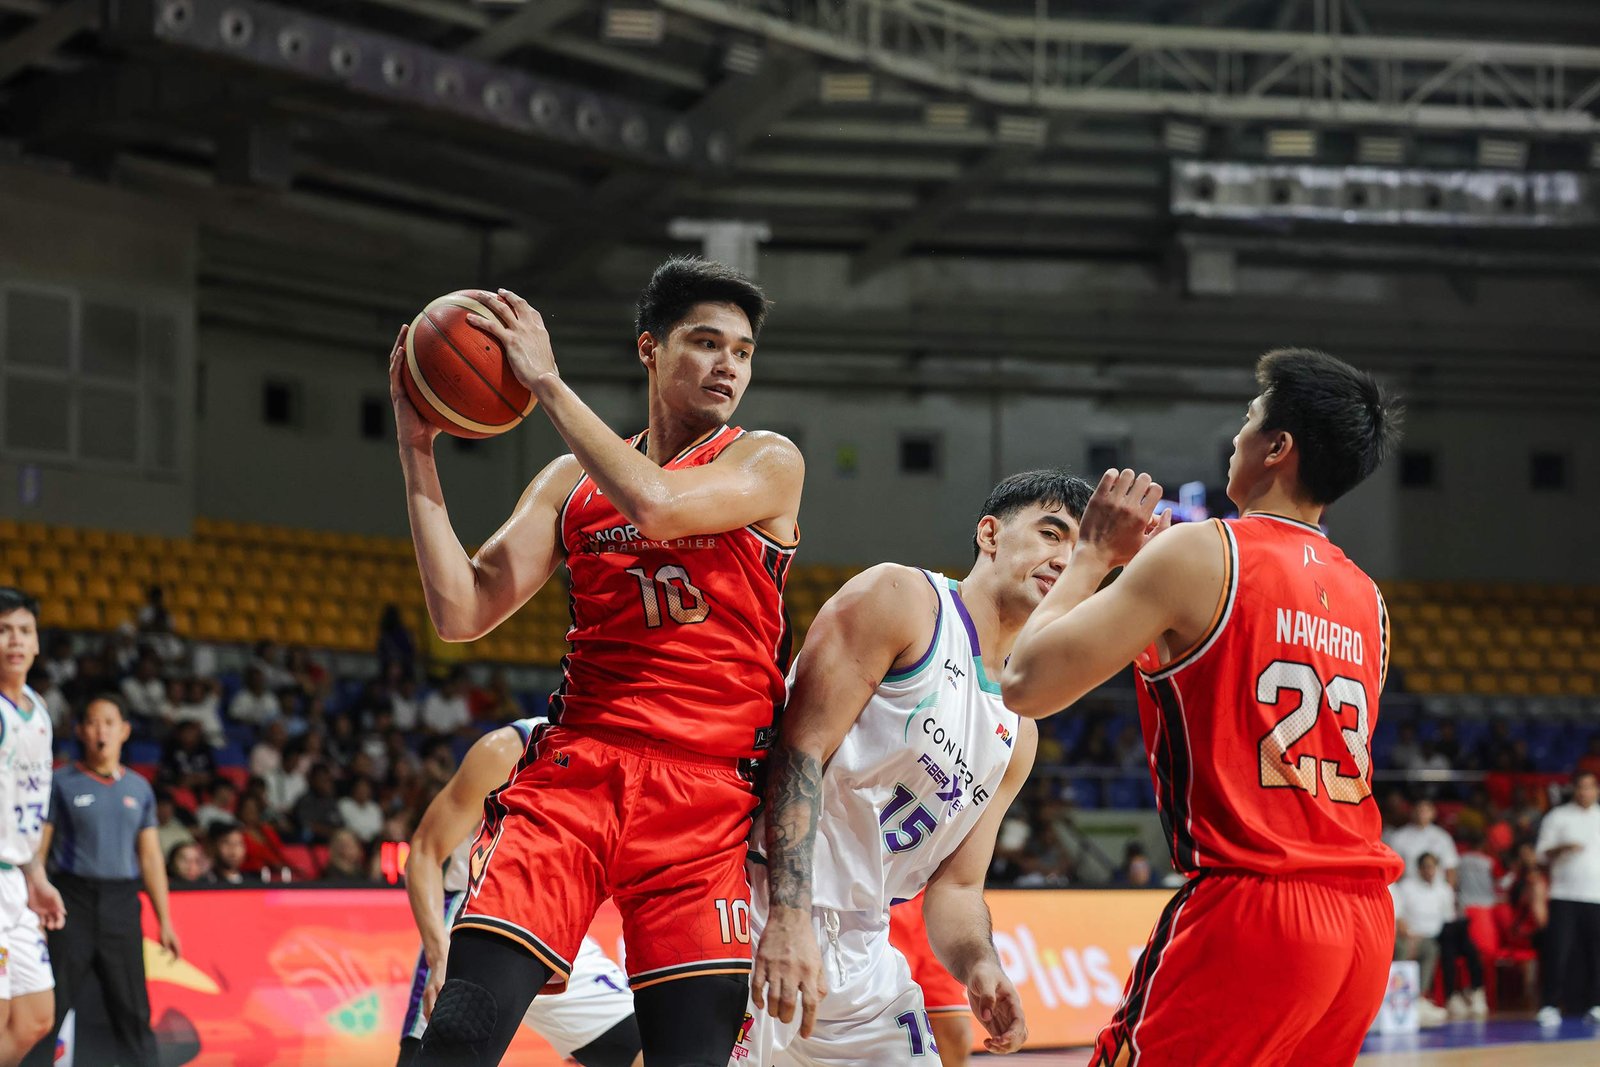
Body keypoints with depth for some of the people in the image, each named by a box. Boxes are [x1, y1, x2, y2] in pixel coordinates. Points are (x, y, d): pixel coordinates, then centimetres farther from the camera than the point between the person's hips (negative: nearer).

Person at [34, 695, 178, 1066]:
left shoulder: (139, 789, 12)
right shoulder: (63, 784, 2)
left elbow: (151, 857, 15)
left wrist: (164, 921, 11)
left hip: (122, 905, 3)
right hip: (74, 901, -3)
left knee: (132, 1011, 1)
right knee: (52, 1008, -4)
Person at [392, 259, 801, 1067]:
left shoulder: (767, 463, 5)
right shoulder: (571, 481, 14)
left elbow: (658, 505, -16)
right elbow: (462, 613, 6)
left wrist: (547, 383, -10)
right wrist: (418, 450, 2)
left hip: (706, 794, -2)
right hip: (575, 768, 2)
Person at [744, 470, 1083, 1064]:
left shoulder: (1016, 733, 17)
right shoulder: (902, 600, -5)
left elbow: (955, 888, 16)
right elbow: (802, 747, -15)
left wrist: (979, 967, -8)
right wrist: (788, 919, -26)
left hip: (859, 947, 8)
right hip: (768, 913, -8)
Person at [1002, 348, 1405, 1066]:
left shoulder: (1198, 554, -5)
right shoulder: (1366, 600, 16)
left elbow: (1028, 684, -7)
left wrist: (1094, 554, 8)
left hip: (1247, 910, -7)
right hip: (1364, 922, 8)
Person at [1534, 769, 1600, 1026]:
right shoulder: (1558, 817, 6)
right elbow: (1543, 854, 2)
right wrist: (1563, 848, -17)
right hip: (1565, 896, -2)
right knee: (1557, 952, -9)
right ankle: (1551, 1006, -7)